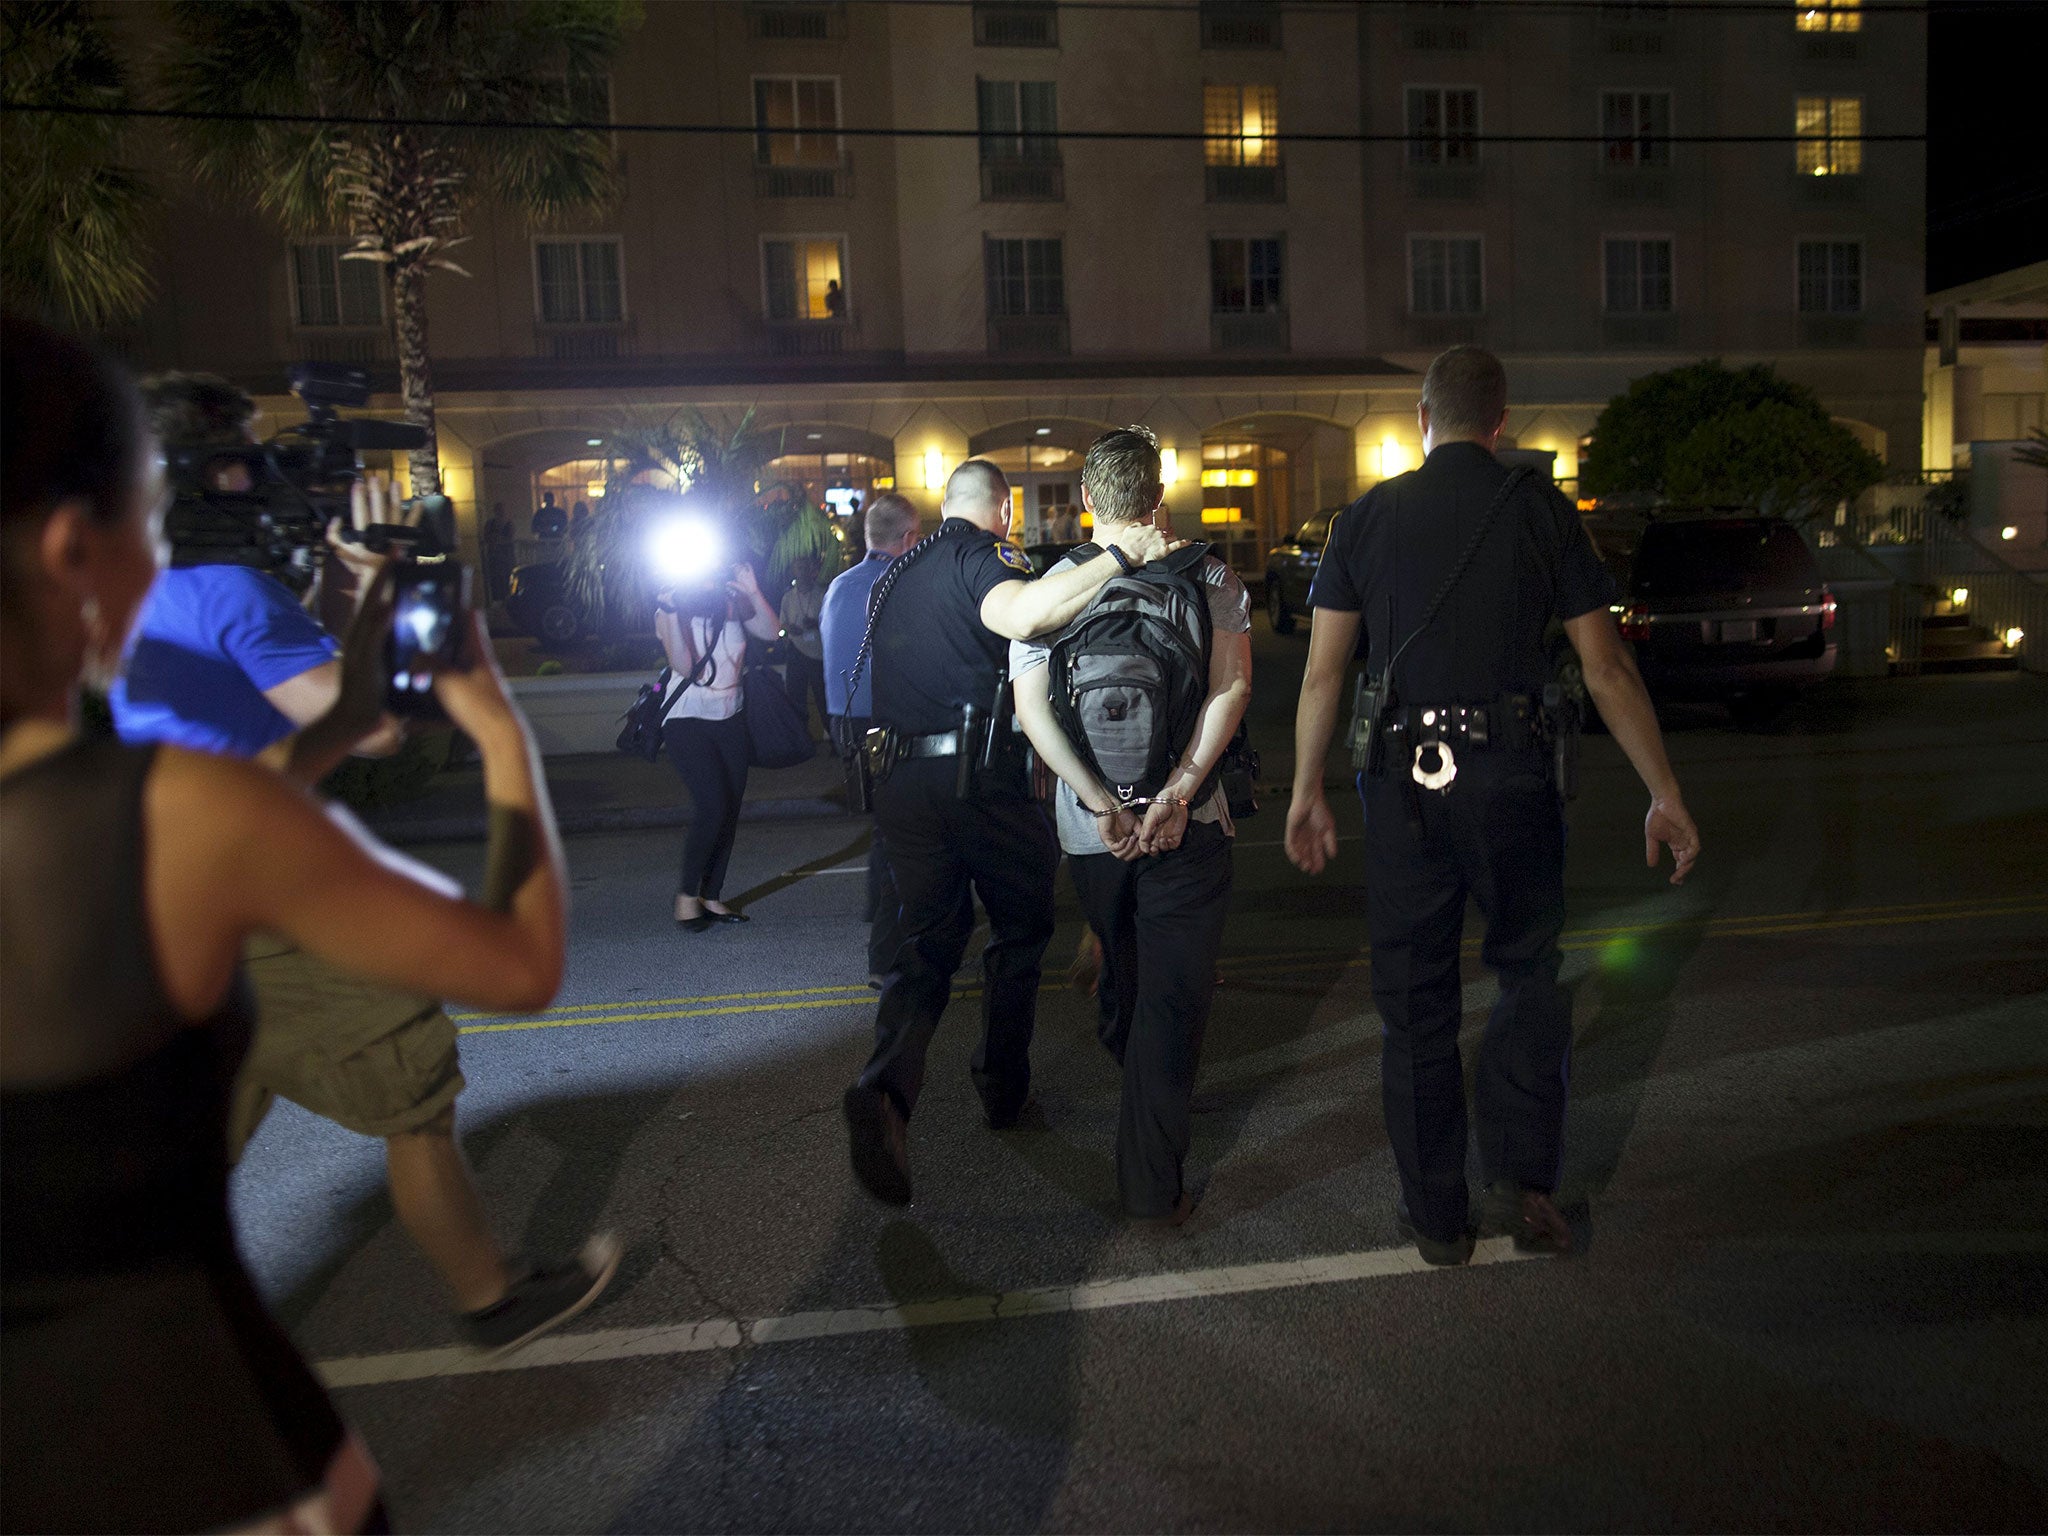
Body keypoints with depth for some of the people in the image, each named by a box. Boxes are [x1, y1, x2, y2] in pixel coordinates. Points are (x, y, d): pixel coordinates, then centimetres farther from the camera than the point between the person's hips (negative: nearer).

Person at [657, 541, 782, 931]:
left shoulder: (732, 602, 2)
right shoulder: (672, 608, -8)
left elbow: (770, 631, -1)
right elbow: (684, 667, -17)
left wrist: (753, 592, -11)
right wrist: (672, 614, -25)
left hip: (730, 719, 5)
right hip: (688, 720, -5)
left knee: (730, 811, 4)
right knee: (712, 805, -17)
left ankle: (710, 897, 15)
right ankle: (687, 894, -1)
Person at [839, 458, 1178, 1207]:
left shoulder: (895, 576, 17)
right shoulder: (983, 555, -7)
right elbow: (1019, 615, -30)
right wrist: (1118, 556, -27)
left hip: (900, 777, 6)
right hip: (978, 774, -6)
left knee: (922, 940, 7)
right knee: (1020, 926, 15)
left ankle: (885, 1088, -16)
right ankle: (1003, 1086, 24)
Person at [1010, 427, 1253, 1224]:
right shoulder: (1212, 578, -3)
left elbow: (1030, 709, -8)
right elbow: (1231, 687, -15)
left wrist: (1103, 804, -11)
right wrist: (1177, 792, -18)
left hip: (1089, 828, 3)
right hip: (1188, 827, -2)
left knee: (1123, 976, 23)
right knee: (1173, 997, 4)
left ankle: (1145, 1096, 48)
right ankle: (1152, 1182, 5)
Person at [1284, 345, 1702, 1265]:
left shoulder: (1367, 518, 5)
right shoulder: (1541, 512, 2)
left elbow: (1323, 671, 3)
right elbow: (1606, 668, 0)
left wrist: (1307, 792, 11)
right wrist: (1664, 794, 5)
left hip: (1402, 778, 1)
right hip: (1509, 771, -1)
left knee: (1414, 998, 10)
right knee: (1531, 972, 16)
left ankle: (1437, 1215, 19)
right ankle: (1520, 1176, 5)